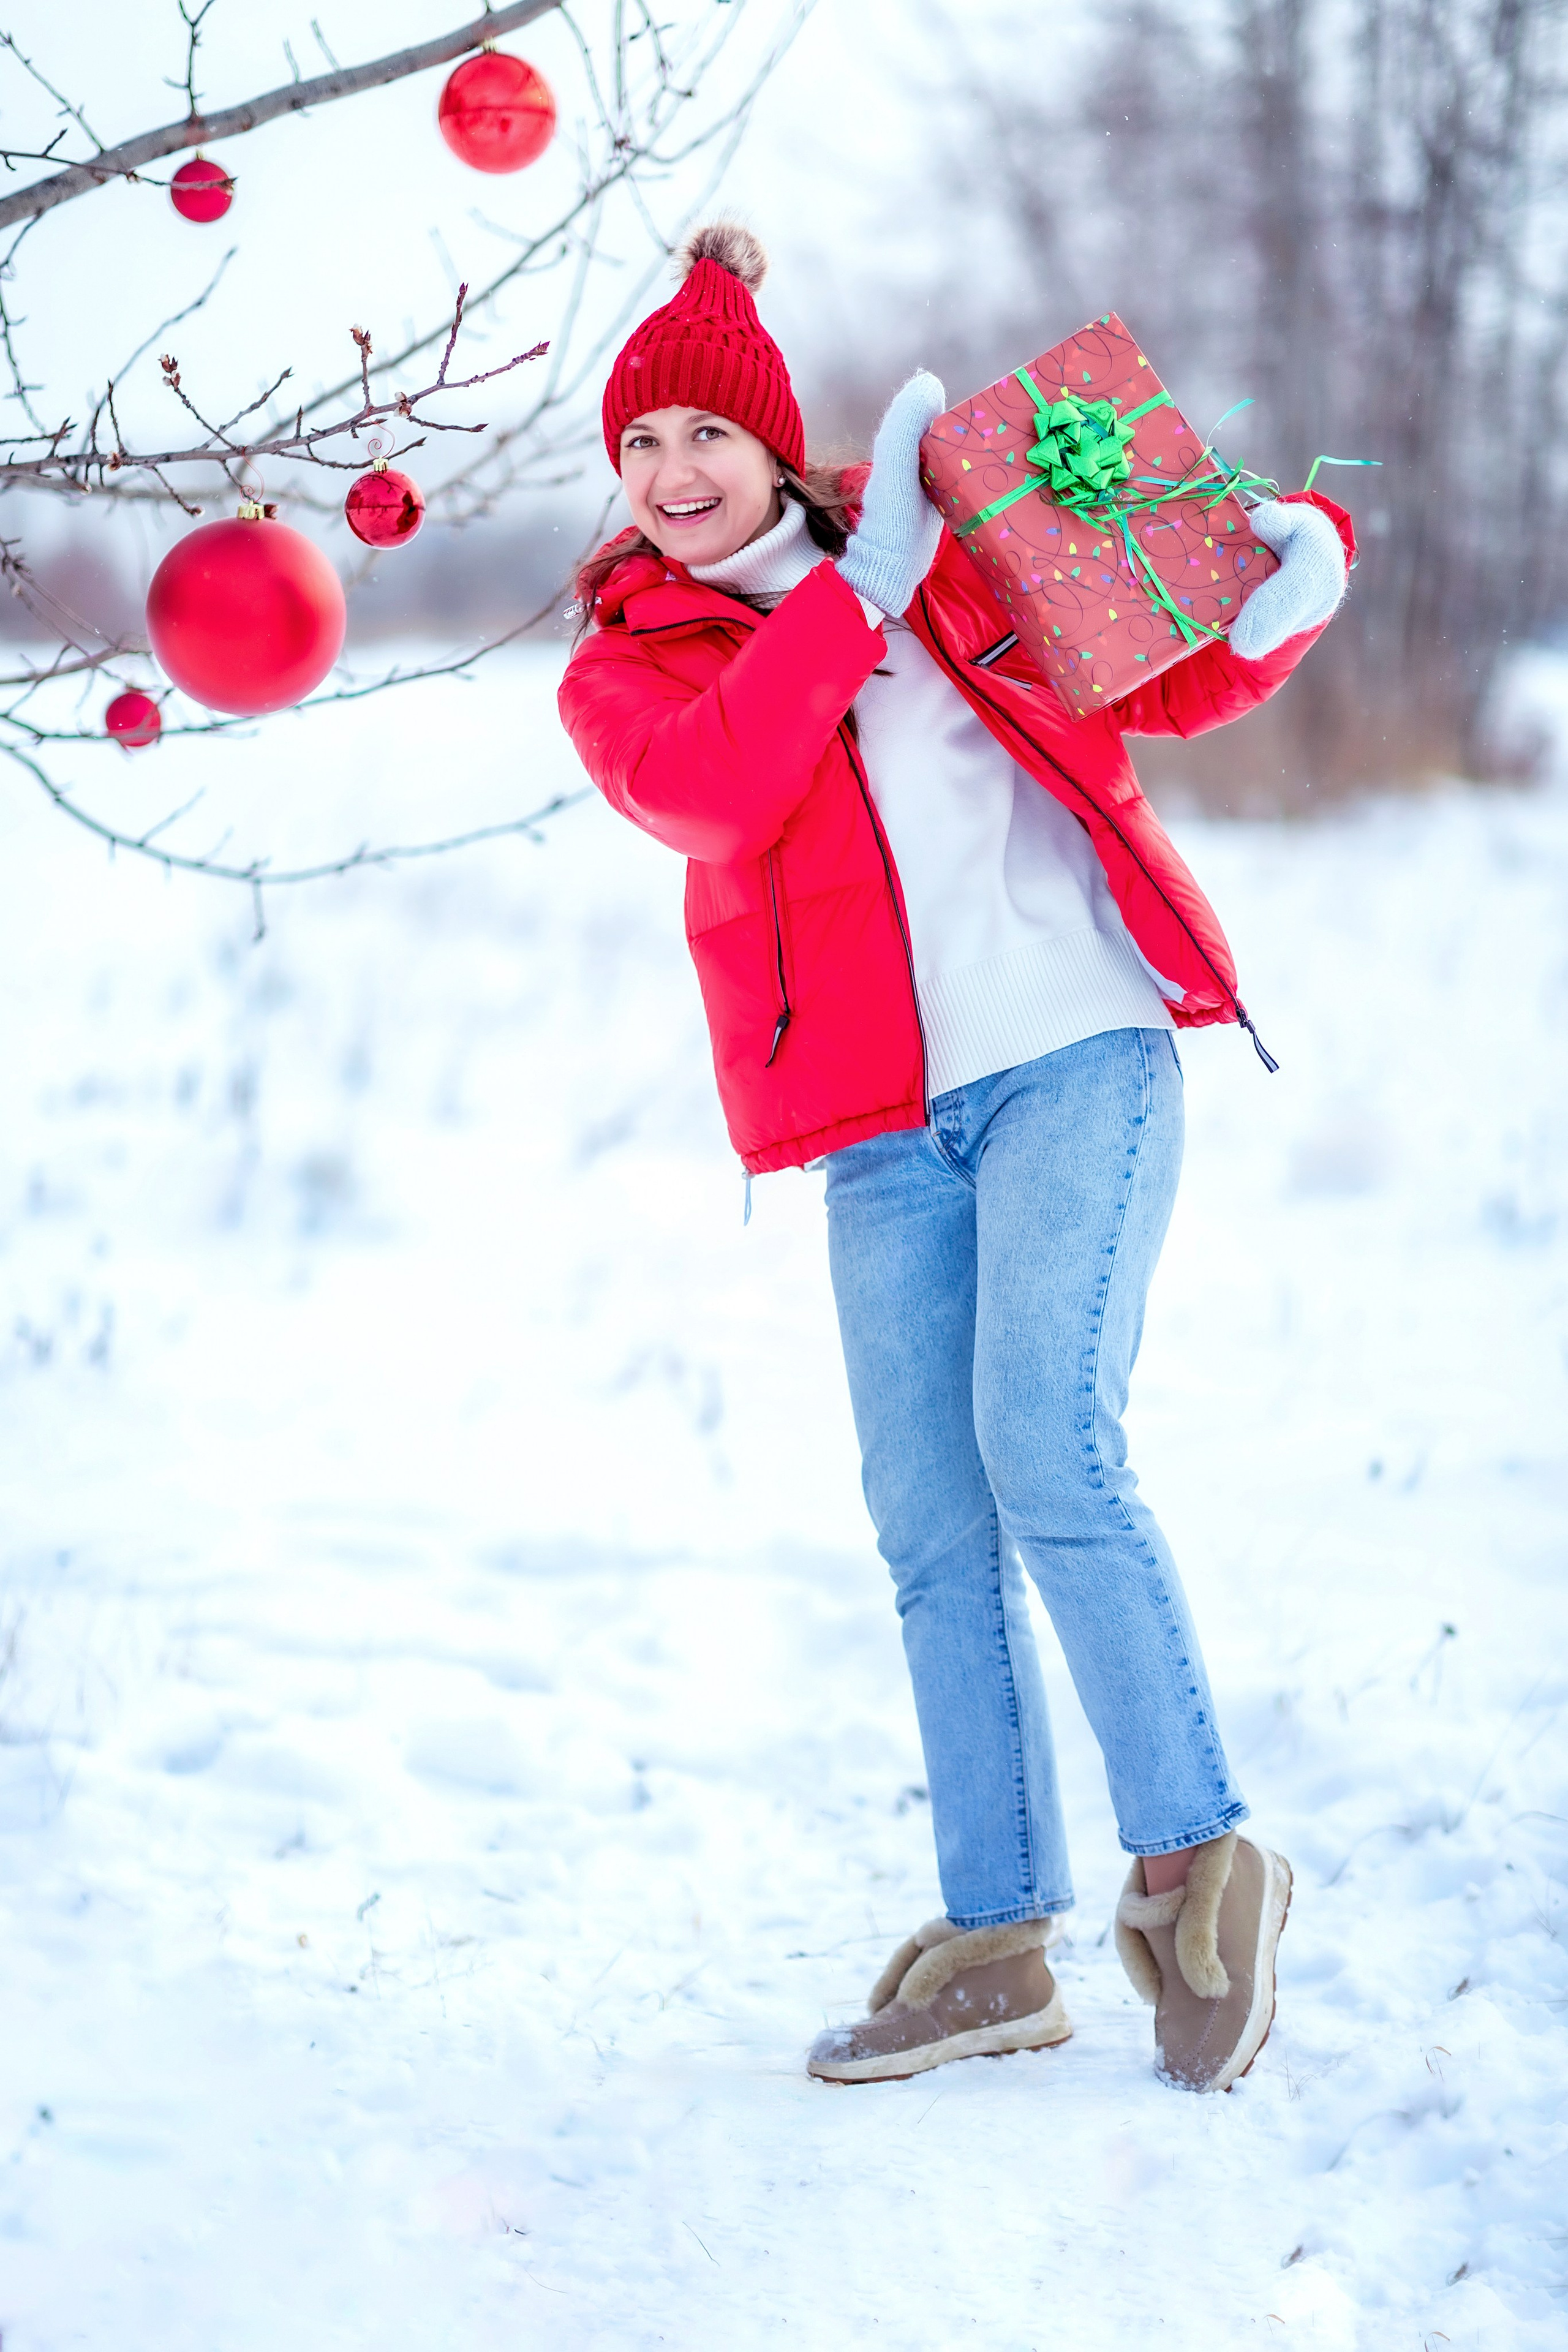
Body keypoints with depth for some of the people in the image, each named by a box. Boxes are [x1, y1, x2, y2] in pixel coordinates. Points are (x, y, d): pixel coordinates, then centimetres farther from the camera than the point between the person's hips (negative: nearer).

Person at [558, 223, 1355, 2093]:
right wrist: (860, 594, -13)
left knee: (1048, 1453, -17)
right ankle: (995, 1942, 8)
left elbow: (1160, 684, 19)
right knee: (934, 1530, 1)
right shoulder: (620, 675, 11)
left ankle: (1193, 1867, -7)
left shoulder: (945, 555, 13)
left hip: (1078, 1046, -2)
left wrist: (1294, 568, 0)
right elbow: (702, 792, -12)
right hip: (888, 1126, 2)